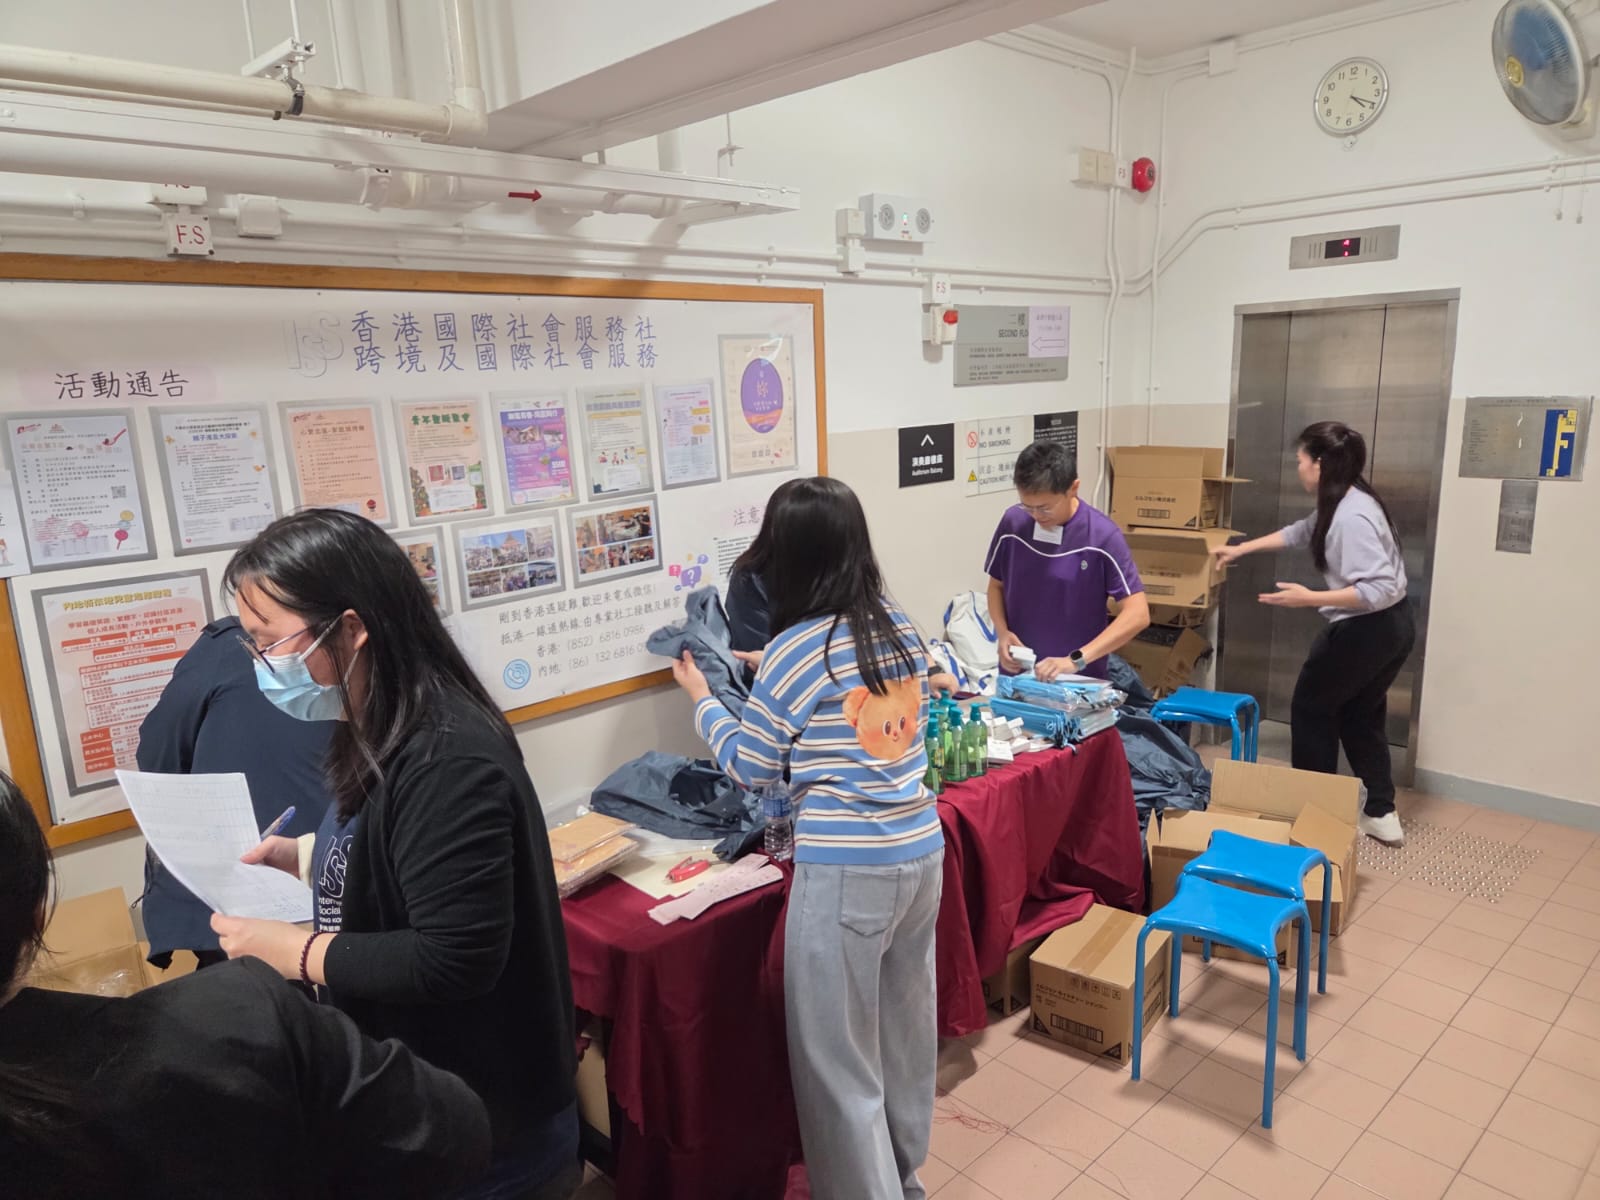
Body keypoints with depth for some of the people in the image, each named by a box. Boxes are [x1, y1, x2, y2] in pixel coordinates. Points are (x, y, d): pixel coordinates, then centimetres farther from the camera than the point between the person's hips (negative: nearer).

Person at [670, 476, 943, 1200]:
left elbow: (752, 767, -3)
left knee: (838, 1059, 9)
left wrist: (701, 696, 11)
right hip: (922, 850, 8)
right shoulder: (902, 629, 4)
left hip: (846, 872, -8)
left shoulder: (794, 651, -15)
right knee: (905, 1022, 24)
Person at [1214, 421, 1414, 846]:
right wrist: (1241, 549, 26)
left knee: (1311, 708, 9)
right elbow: (1300, 532, 24)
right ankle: (1382, 814, 26)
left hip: (1366, 631, -10)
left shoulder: (1352, 517, -26)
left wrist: (1308, 598, -27)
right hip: (1393, 627, 10)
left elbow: (1379, 589, -30)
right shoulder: (1342, 505, 6)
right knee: (1361, 715, 20)